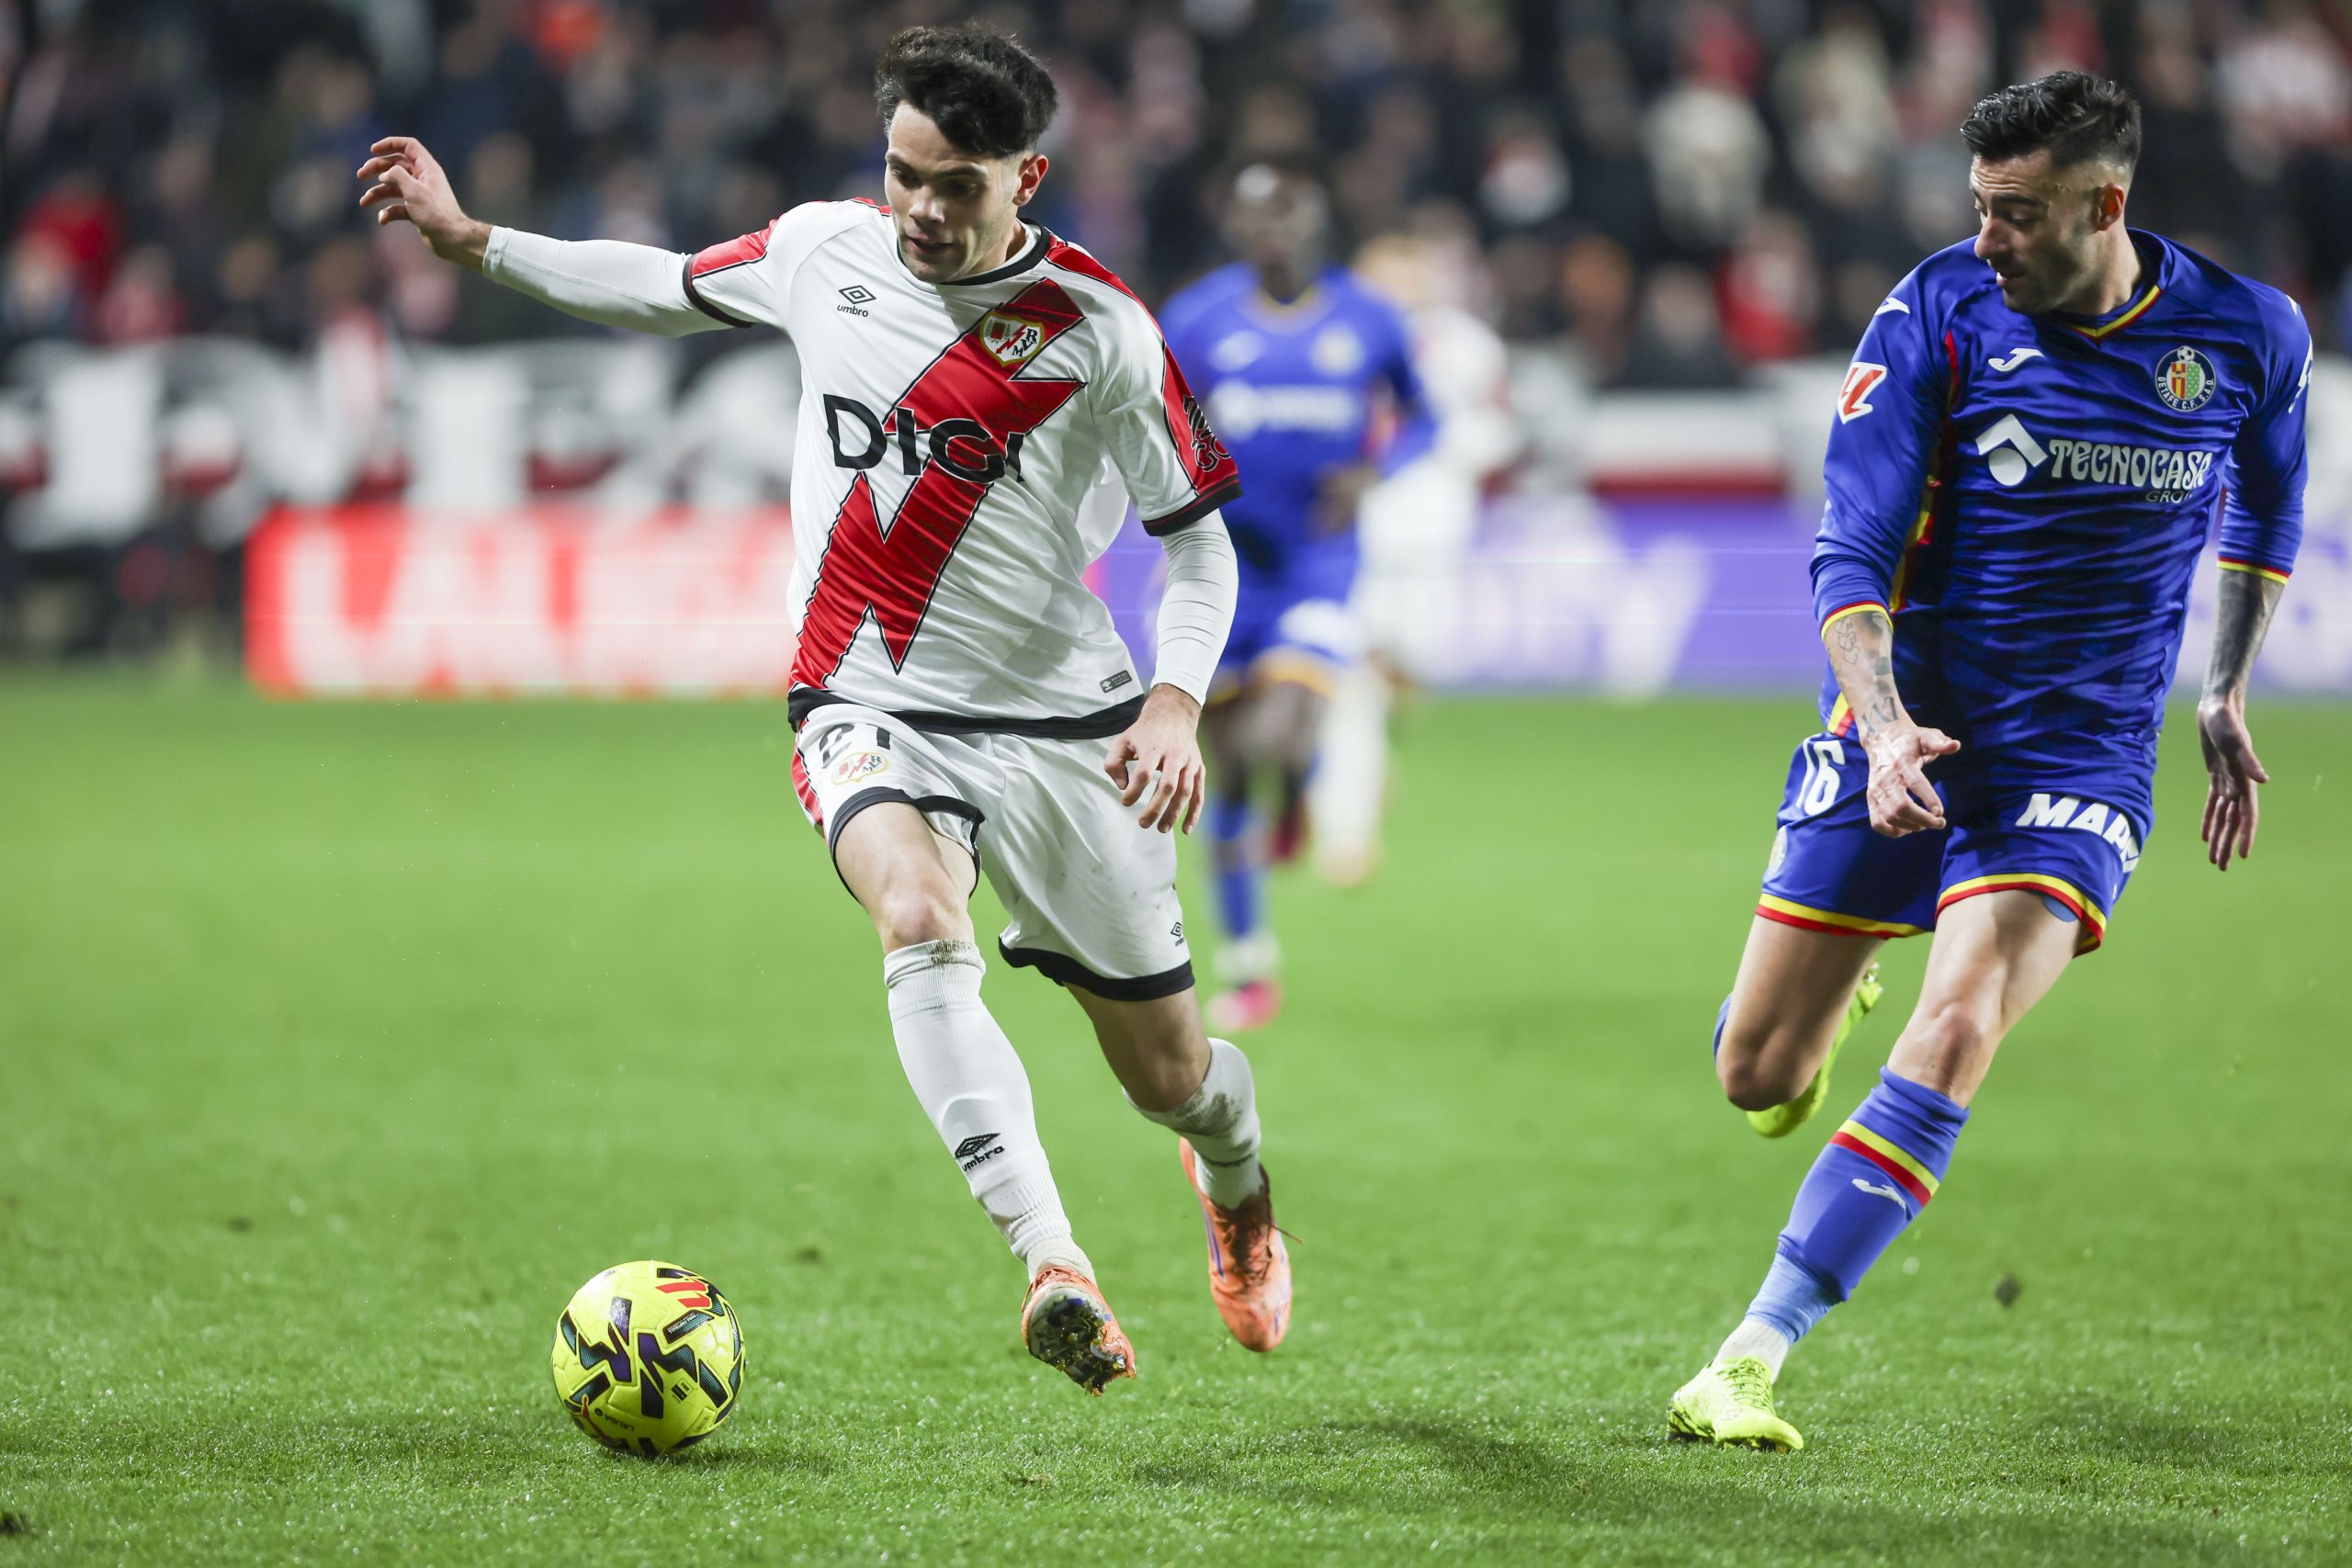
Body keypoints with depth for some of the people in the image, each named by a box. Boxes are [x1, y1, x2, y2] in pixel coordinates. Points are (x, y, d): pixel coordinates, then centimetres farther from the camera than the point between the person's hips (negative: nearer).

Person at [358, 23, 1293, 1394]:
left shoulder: (1100, 331, -10)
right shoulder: (822, 252, 0)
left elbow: (1200, 545, -3)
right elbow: (674, 289, 21)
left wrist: (1176, 703, -19)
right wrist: (469, 238, 17)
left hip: (1061, 728, -1)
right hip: (873, 713, 1)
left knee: (1167, 1073, 8)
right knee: (919, 922, -34)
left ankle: (1235, 1177, 47)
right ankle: (1055, 1271, -43)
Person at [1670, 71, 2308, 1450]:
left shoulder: (2249, 334, -4)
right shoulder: (1939, 315, -9)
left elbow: (2267, 507, 19)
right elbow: (1850, 553, -10)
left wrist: (2225, 695, 15)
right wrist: (1883, 725, -26)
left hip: (2082, 754, -1)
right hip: (1906, 729, 1)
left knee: (1952, 1042, -24)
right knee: (1757, 1077, 3)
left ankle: (1753, 1359, -18)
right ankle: (1833, 992, 43)